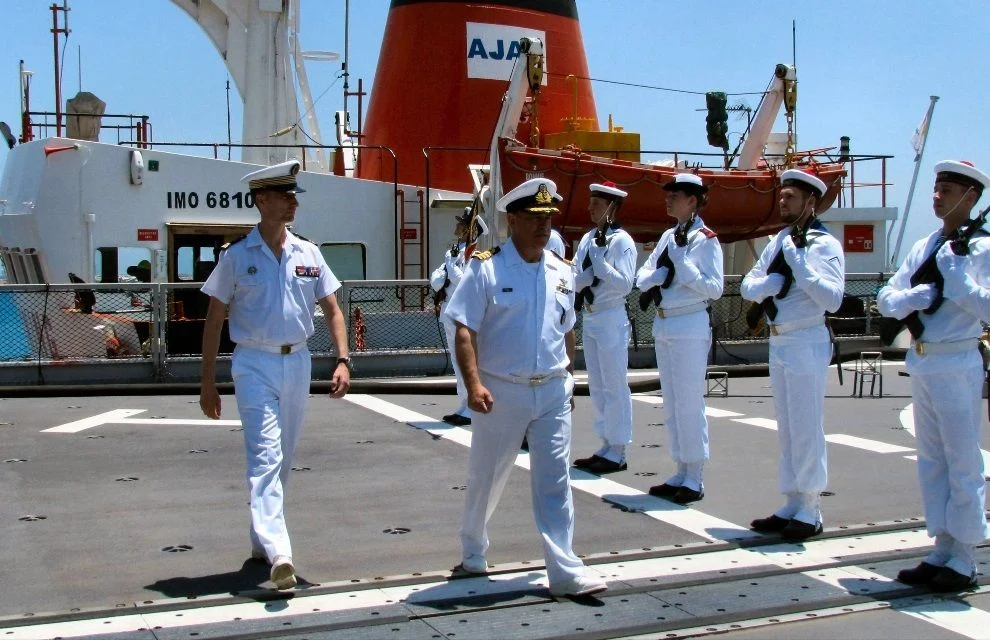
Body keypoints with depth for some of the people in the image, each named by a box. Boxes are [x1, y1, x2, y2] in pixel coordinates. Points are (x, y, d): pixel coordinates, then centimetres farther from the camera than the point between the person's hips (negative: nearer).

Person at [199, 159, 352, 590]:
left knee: (283, 458, 12)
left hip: (298, 363, 4)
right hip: (255, 365, -4)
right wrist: (208, 382, -2)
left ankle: (261, 542, 28)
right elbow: (213, 320, 1)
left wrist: (343, 361, -3)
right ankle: (278, 553, -24)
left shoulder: (308, 254, 6)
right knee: (265, 456, -15)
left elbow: (332, 310, 11)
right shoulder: (237, 257, -3)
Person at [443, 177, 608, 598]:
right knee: (486, 477, 12)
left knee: (554, 482, 1)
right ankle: (473, 550, 34)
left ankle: (565, 571, 4)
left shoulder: (562, 273, 8)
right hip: (502, 391, -3)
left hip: (553, 391, 4)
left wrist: (568, 380, 18)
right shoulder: (486, 269, -9)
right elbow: (465, 331, -12)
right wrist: (473, 384, -23)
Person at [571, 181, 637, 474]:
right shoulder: (587, 239, 11)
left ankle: (617, 452, 4)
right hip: (589, 318, 8)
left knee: (615, 387, -3)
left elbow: (625, 284, -19)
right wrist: (586, 277, -13)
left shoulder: (622, 241, -11)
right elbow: (575, 279, 7)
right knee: (597, 387, 13)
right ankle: (606, 446, 22)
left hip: (611, 318, -8)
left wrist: (598, 257, -19)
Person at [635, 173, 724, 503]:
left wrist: (680, 263, -19)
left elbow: (715, 288, -16)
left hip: (690, 328, -8)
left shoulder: (705, 239, -9)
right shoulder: (668, 236, 14)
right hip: (663, 326, 8)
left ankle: (695, 480, 5)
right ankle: (681, 473, 22)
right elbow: (642, 276, 12)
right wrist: (656, 276, -9)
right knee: (671, 405, 13)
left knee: (689, 404, -3)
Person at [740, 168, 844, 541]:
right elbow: (748, 287, 7)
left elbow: (832, 299, -20)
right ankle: (792, 506, 20)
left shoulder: (825, 244, -9)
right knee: (786, 429, 12)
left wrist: (799, 262, -20)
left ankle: (810, 513, 7)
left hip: (806, 343, -8)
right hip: (777, 342, 8)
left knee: (807, 429, -2)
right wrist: (773, 281, -12)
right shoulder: (778, 241, 12)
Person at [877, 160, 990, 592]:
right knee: (931, 462, 12)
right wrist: (913, 297, -11)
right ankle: (941, 551, 23)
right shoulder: (923, 247, 13)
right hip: (920, 363, 7)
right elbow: (886, 299, 8)